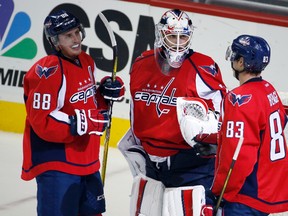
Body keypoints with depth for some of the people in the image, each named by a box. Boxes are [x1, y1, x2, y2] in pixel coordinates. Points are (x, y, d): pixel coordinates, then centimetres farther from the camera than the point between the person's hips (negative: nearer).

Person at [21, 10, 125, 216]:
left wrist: (107, 92, 3)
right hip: (56, 164, -9)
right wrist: (82, 123, -28)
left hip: (86, 161, 9)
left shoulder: (86, 61, 8)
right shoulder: (48, 72, -21)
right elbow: (42, 123, -25)